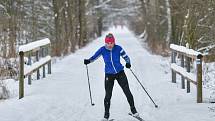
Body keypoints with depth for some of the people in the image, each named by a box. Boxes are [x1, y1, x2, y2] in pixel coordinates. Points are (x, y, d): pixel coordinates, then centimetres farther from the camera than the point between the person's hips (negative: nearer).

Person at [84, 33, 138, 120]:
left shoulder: (118, 48, -11)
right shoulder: (102, 50, -9)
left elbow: (126, 57, -4)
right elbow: (94, 57, -6)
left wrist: (128, 63, -24)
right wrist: (88, 61, -25)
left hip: (120, 73, 0)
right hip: (109, 74, 0)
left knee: (127, 92, -1)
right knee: (108, 95, -1)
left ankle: (133, 109, 19)